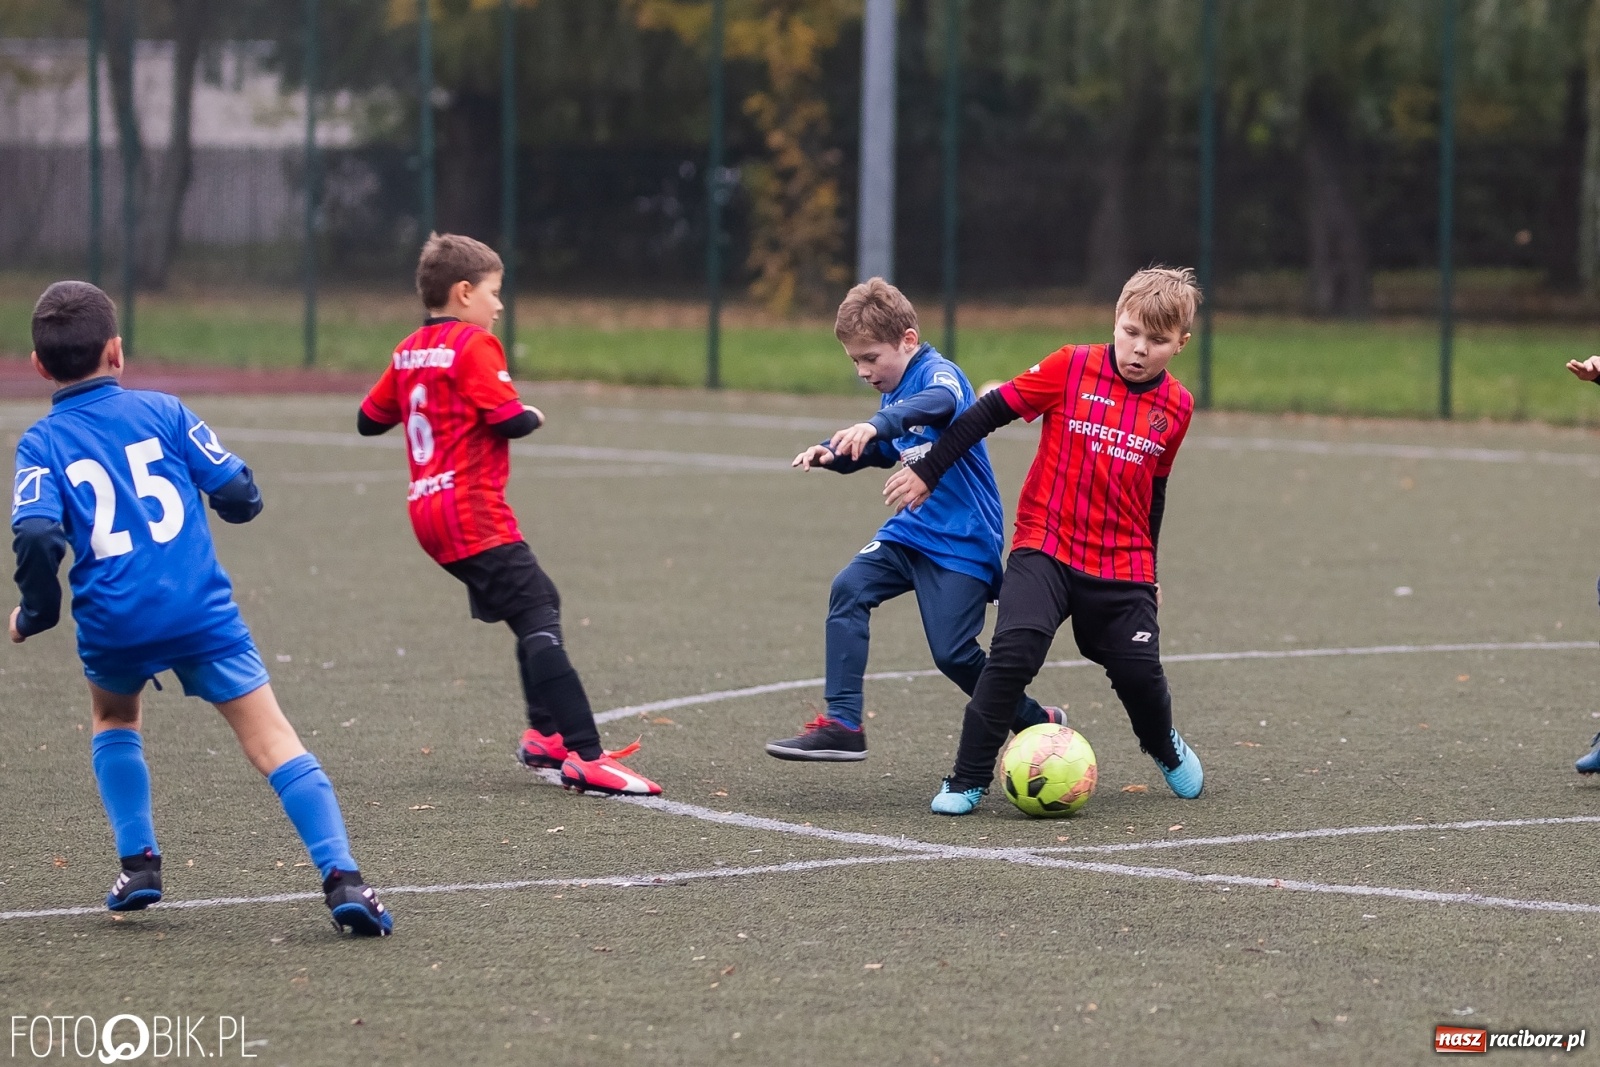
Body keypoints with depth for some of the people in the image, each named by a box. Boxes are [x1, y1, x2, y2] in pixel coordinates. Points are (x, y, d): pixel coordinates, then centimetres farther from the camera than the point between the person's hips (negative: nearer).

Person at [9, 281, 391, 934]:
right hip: (202, 611, 0)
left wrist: (35, 613, 5)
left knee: (114, 719, 31)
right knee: (272, 739, -3)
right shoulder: (162, 412, 8)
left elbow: (37, 536, -11)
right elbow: (237, 492, 5)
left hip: (112, 627, 1)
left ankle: (138, 864, 20)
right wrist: (238, 501, 28)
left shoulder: (41, 444, 4)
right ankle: (341, 877, -18)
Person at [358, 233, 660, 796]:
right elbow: (510, 420, -18)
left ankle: (547, 734, 21)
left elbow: (368, 420, 20)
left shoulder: (408, 352, 13)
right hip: (474, 514, -9)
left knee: (539, 603, 20)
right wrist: (534, 415, 3)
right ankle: (584, 758, -24)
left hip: (430, 512, 9)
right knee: (540, 623, -15)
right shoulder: (474, 345, -10)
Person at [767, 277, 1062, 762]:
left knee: (953, 653, -11)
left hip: (962, 541, -8)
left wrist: (877, 424, -60)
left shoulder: (939, 373, -16)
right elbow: (884, 451, 28)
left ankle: (1038, 725, 13)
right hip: (912, 530, 8)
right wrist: (832, 453, 7)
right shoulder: (895, 391, 11)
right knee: (848, 589, -14)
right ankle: (843, 724, -17)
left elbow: (940, 402, -42)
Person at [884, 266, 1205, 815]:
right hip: (1045, 549, -3)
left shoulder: (1176, 408, 3)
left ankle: (1166, 748, 36)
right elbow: (989, 413, -3)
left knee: (1140, 673, 0)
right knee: (1014, 652, -21)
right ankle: (967, 780, -10)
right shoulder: (1071, 369, -7)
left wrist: (1148, 572, 24)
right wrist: (926, 472, -2)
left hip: (1123, 565, 3)